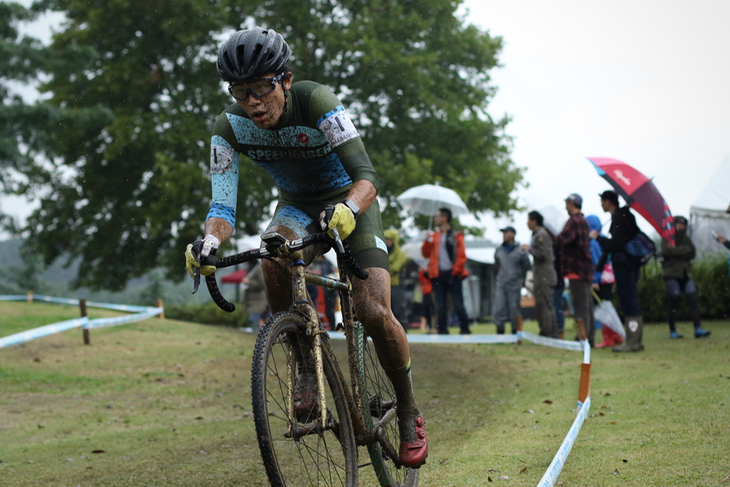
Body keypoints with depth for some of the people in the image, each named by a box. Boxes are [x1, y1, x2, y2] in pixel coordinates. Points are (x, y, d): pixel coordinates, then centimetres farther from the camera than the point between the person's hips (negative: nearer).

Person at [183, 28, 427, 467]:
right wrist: (210, 240, -47)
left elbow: (367, 176, -39)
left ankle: (409, 413, 5)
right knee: (274, 259, -34)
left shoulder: (317, 103, -31)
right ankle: (307, 365, -12)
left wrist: (348, 209, -61)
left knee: (374, 313, -20)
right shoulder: (230, 128, -20)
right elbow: (223, 204, -23)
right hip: (298, 205, 3)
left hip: (349, 203, -3)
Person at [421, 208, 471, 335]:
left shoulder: (456, 236, 3)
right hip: (438, 275, 4)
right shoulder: (434, 236, 17)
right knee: (441, 306, 2)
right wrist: (428, 241, 0)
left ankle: (465, 330, 1)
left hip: (452, 275, -4)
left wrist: (456, 270, -10)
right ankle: (442, 331, 6)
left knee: (458, 305, -6)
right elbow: (426, 253, 13)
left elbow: (462, 255, -1)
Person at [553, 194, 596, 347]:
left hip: (576, 270, -10)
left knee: (580, 306, -10)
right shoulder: (583, 221, 18)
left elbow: (562, 239, -27)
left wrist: (555, 236, -5)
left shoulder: (574, 221, -15)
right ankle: (590, 338, 16)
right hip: (585, 269, 10)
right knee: (587, 305, 12)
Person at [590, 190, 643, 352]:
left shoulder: (619, 218, -14)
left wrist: (598, 237, -6)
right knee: (631, 304, 12)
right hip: (630, 264, 10)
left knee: (629, 304, -9)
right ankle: (635, 341, 16)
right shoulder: (626, 215, 15)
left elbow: (615, 244, -20)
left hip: (623, 265, -10)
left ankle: (632, 343, -9)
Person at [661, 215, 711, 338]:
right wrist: (684, 250, -9)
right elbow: (667, 250, -16)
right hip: (672, 274, -4)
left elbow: (692, 254, 4)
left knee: (692, 297, -8)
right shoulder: (667, 238, 4)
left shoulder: (686, 238, 18)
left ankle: (698, 329, -13)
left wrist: (676, 251, -8)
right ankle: (672, 331, 2)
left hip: (685, 273, 4)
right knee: (673, 300, -6)